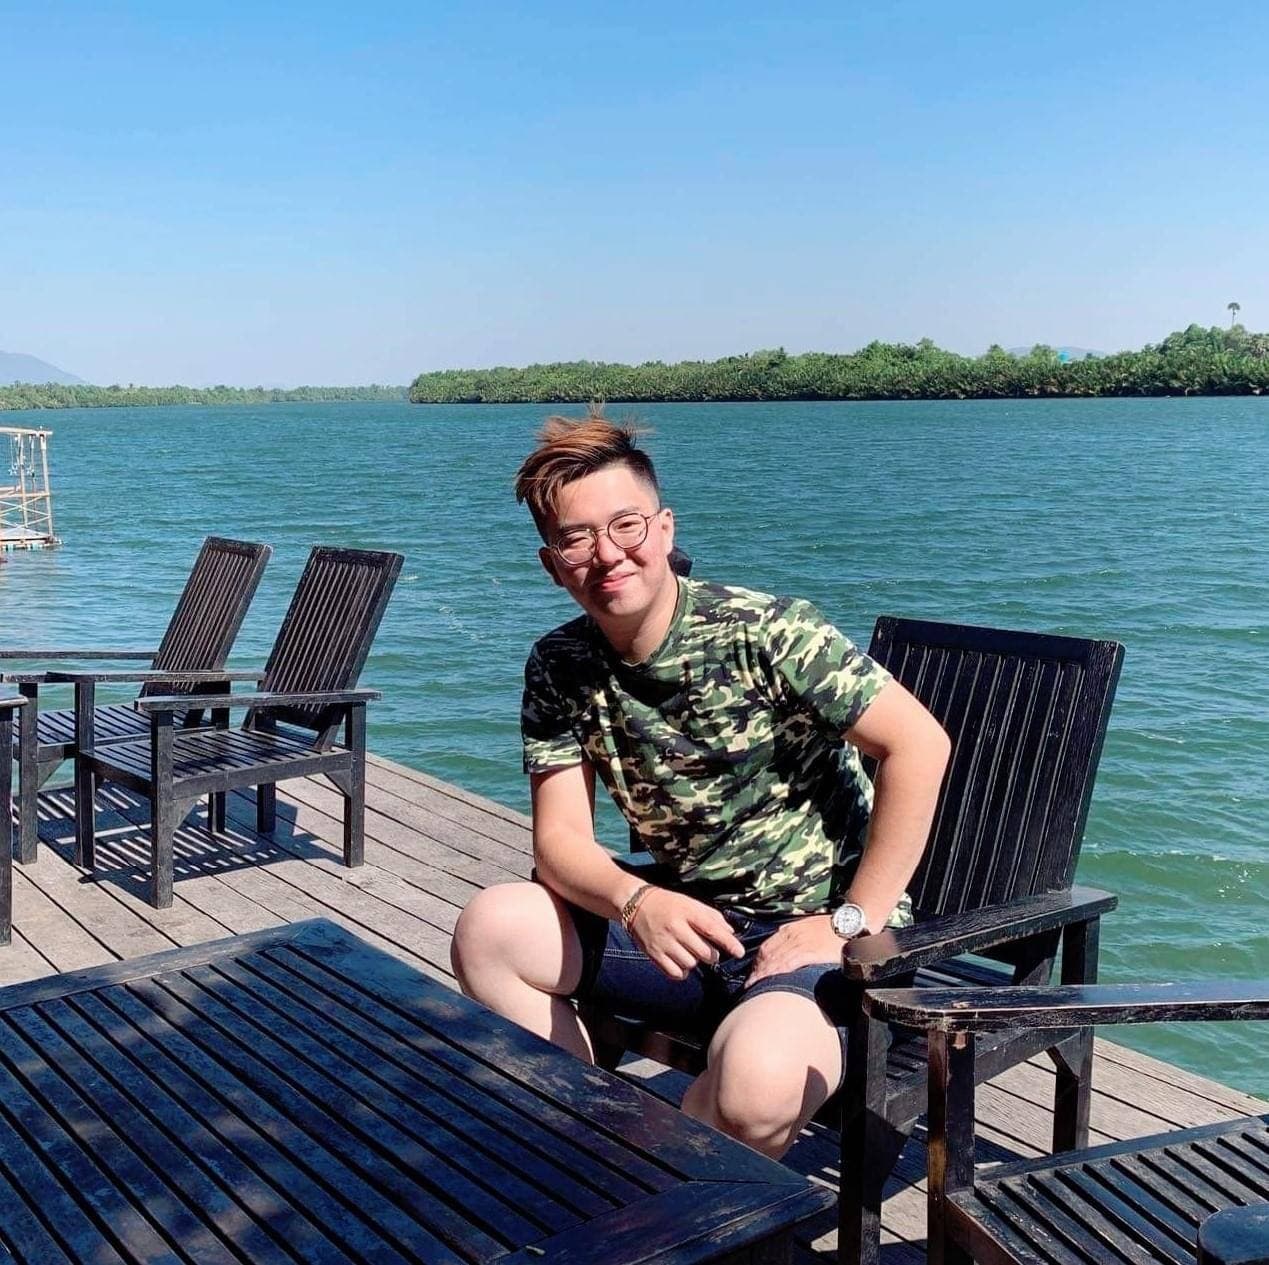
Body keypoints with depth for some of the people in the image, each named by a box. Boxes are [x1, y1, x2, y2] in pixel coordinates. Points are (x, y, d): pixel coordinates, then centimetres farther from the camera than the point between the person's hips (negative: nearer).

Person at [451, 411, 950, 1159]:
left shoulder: (764, 633, -17)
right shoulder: (560, 668, 0)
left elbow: (920, 744, -19)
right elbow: (561, 838, -5)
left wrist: (851, 922, -18)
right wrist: (637, 902, -27)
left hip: (812, 931, -5)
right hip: (687, 922, 6)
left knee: (756, 1085, -35)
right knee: (492, 928, -10)